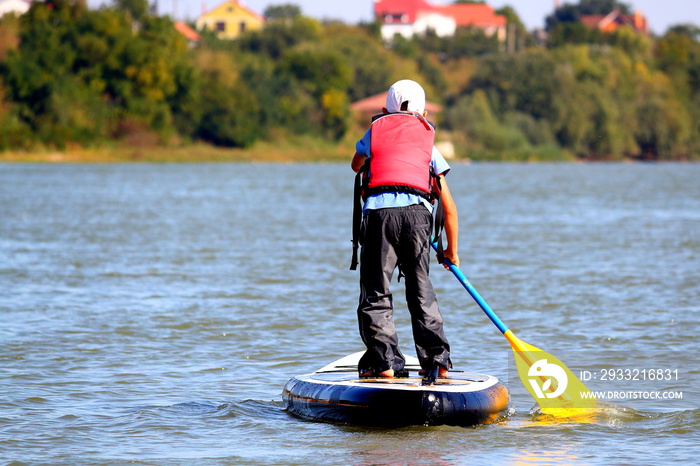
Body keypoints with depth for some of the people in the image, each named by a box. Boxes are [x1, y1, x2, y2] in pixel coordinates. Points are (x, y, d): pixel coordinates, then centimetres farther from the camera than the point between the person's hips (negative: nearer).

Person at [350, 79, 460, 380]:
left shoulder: (374, 131, 23)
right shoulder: (429, 143, 26)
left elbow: (356, 165, 45)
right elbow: (449, 206, 26)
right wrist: (451, 250, 36)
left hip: (378, 210, -2)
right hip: (418, 211, 2)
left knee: (375, 291, 2)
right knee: (421, 290, 13)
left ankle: (383, 361, -7)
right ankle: (437, 360, 11)